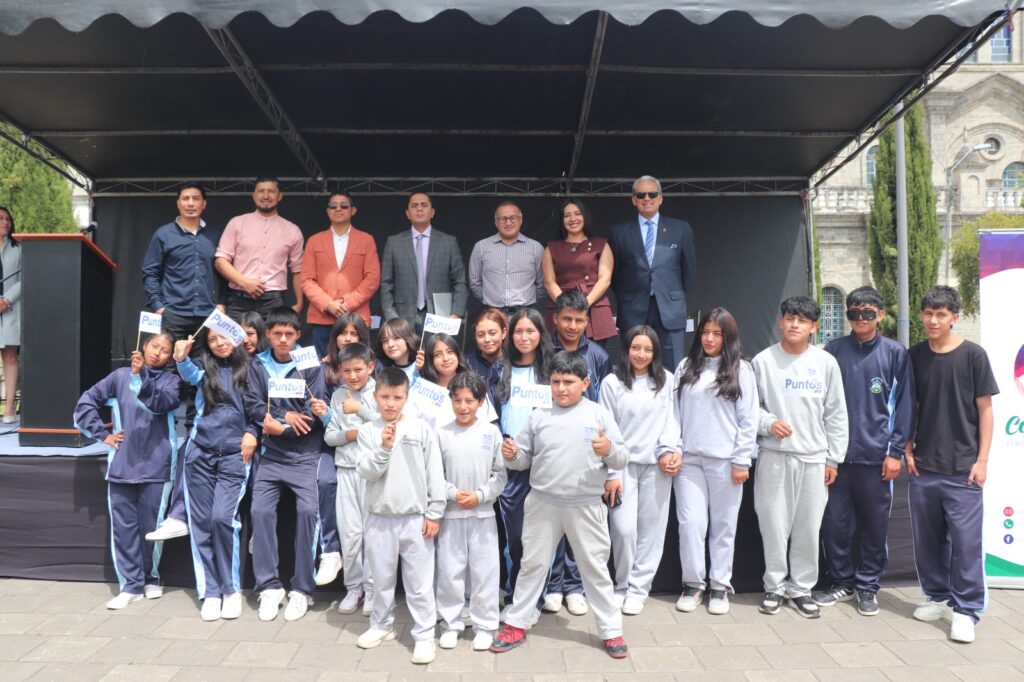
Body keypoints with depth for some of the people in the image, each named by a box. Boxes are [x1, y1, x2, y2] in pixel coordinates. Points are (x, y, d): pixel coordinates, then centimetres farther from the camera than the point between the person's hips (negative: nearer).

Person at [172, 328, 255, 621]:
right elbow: (190, 375, -15)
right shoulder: (205, 368, 9)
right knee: (202, 523, 4)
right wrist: (181, 358, -35)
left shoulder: (250, 368, 6)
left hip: (234, 454, -2)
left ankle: (231, 589, 3)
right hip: (200, 453, 3)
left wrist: (252, 432, -7)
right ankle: (210, 591, 15)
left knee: (223, 518, -15)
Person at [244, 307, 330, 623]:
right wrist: (287, 416, -11)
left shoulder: (311, 365, 0)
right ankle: (269, 585, 4)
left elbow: (315, 414, -5)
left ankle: (302, 589, -2)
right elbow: (253, 407, 0)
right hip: (271, 455, 3)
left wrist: (281, 426, -11)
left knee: (308, 510, -16)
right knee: (260, 510, -11)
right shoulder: (258, 365, 9)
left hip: (305, 455, -2)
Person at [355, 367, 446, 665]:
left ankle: (424, 634, 15)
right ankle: (382, 625, 35)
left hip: (415, 518, -2)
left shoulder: (421, 429, -4)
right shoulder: (368, 431, 0)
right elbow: (366, 472, -7)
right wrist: (384, 447, -21)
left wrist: (434, 513, -3)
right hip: (380, 519, 2)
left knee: (420, 583, 4)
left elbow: (435, 474, -2)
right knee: (382, 579, 17)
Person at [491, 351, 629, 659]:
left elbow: (622, 459, -3)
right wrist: (512, 455, -16)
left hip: (586, 505, -2)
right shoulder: (539, 416, 2)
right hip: (543, 504, 2)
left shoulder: (599, 414, -2)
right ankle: (516, 625, 28)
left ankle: (611, 631, 25)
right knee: (532, 564, 14)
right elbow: (524, 460, 6)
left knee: (596, 568, 10)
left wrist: (609, 450, -24)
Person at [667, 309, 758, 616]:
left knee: (723, 525, 8)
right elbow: (674, 412, 8)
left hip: (725, 461, -2)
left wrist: (741, 461, -6)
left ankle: (720, 586, 21)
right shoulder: (686, 367, 9)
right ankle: (693, 583, 16)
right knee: (690, 523, 1)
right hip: (689, 459, 2)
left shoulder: (741, 370, 1)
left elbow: (749, 419, -1)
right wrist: (670, 450, -1)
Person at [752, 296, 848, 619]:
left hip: (814, 458, 1)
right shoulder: (763, 360, -1)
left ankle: (801, 587, 22)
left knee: (808, 527, 7)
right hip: (774, 456, -1)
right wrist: (768, 423, -15)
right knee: (774, 525, 3)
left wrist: (834, 458, 4)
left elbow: (836, 414, 6)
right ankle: (775, 586, 20)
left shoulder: (826, 363, 3)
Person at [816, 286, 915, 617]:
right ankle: (841, 582, 24)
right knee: (834, 523, 6)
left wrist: (896, 451, -4)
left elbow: (904, 404, 2)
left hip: (876, 456, -1)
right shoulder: (833, 351, 5)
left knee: (875, 525, 8)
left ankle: (867, 586, 24)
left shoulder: (895, 353, 3)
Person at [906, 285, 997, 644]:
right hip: (923, 466, 3)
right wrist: (908, 449, 4)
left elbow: (985, 409, -2)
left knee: (965, 540, -1)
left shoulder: (973, 355, -4)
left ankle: (965, 609, 11)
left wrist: (982, 459, -6)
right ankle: (938, 596, 27)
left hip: (962, 467, -3)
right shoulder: (915, 356, 5)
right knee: (927, 538, 11)